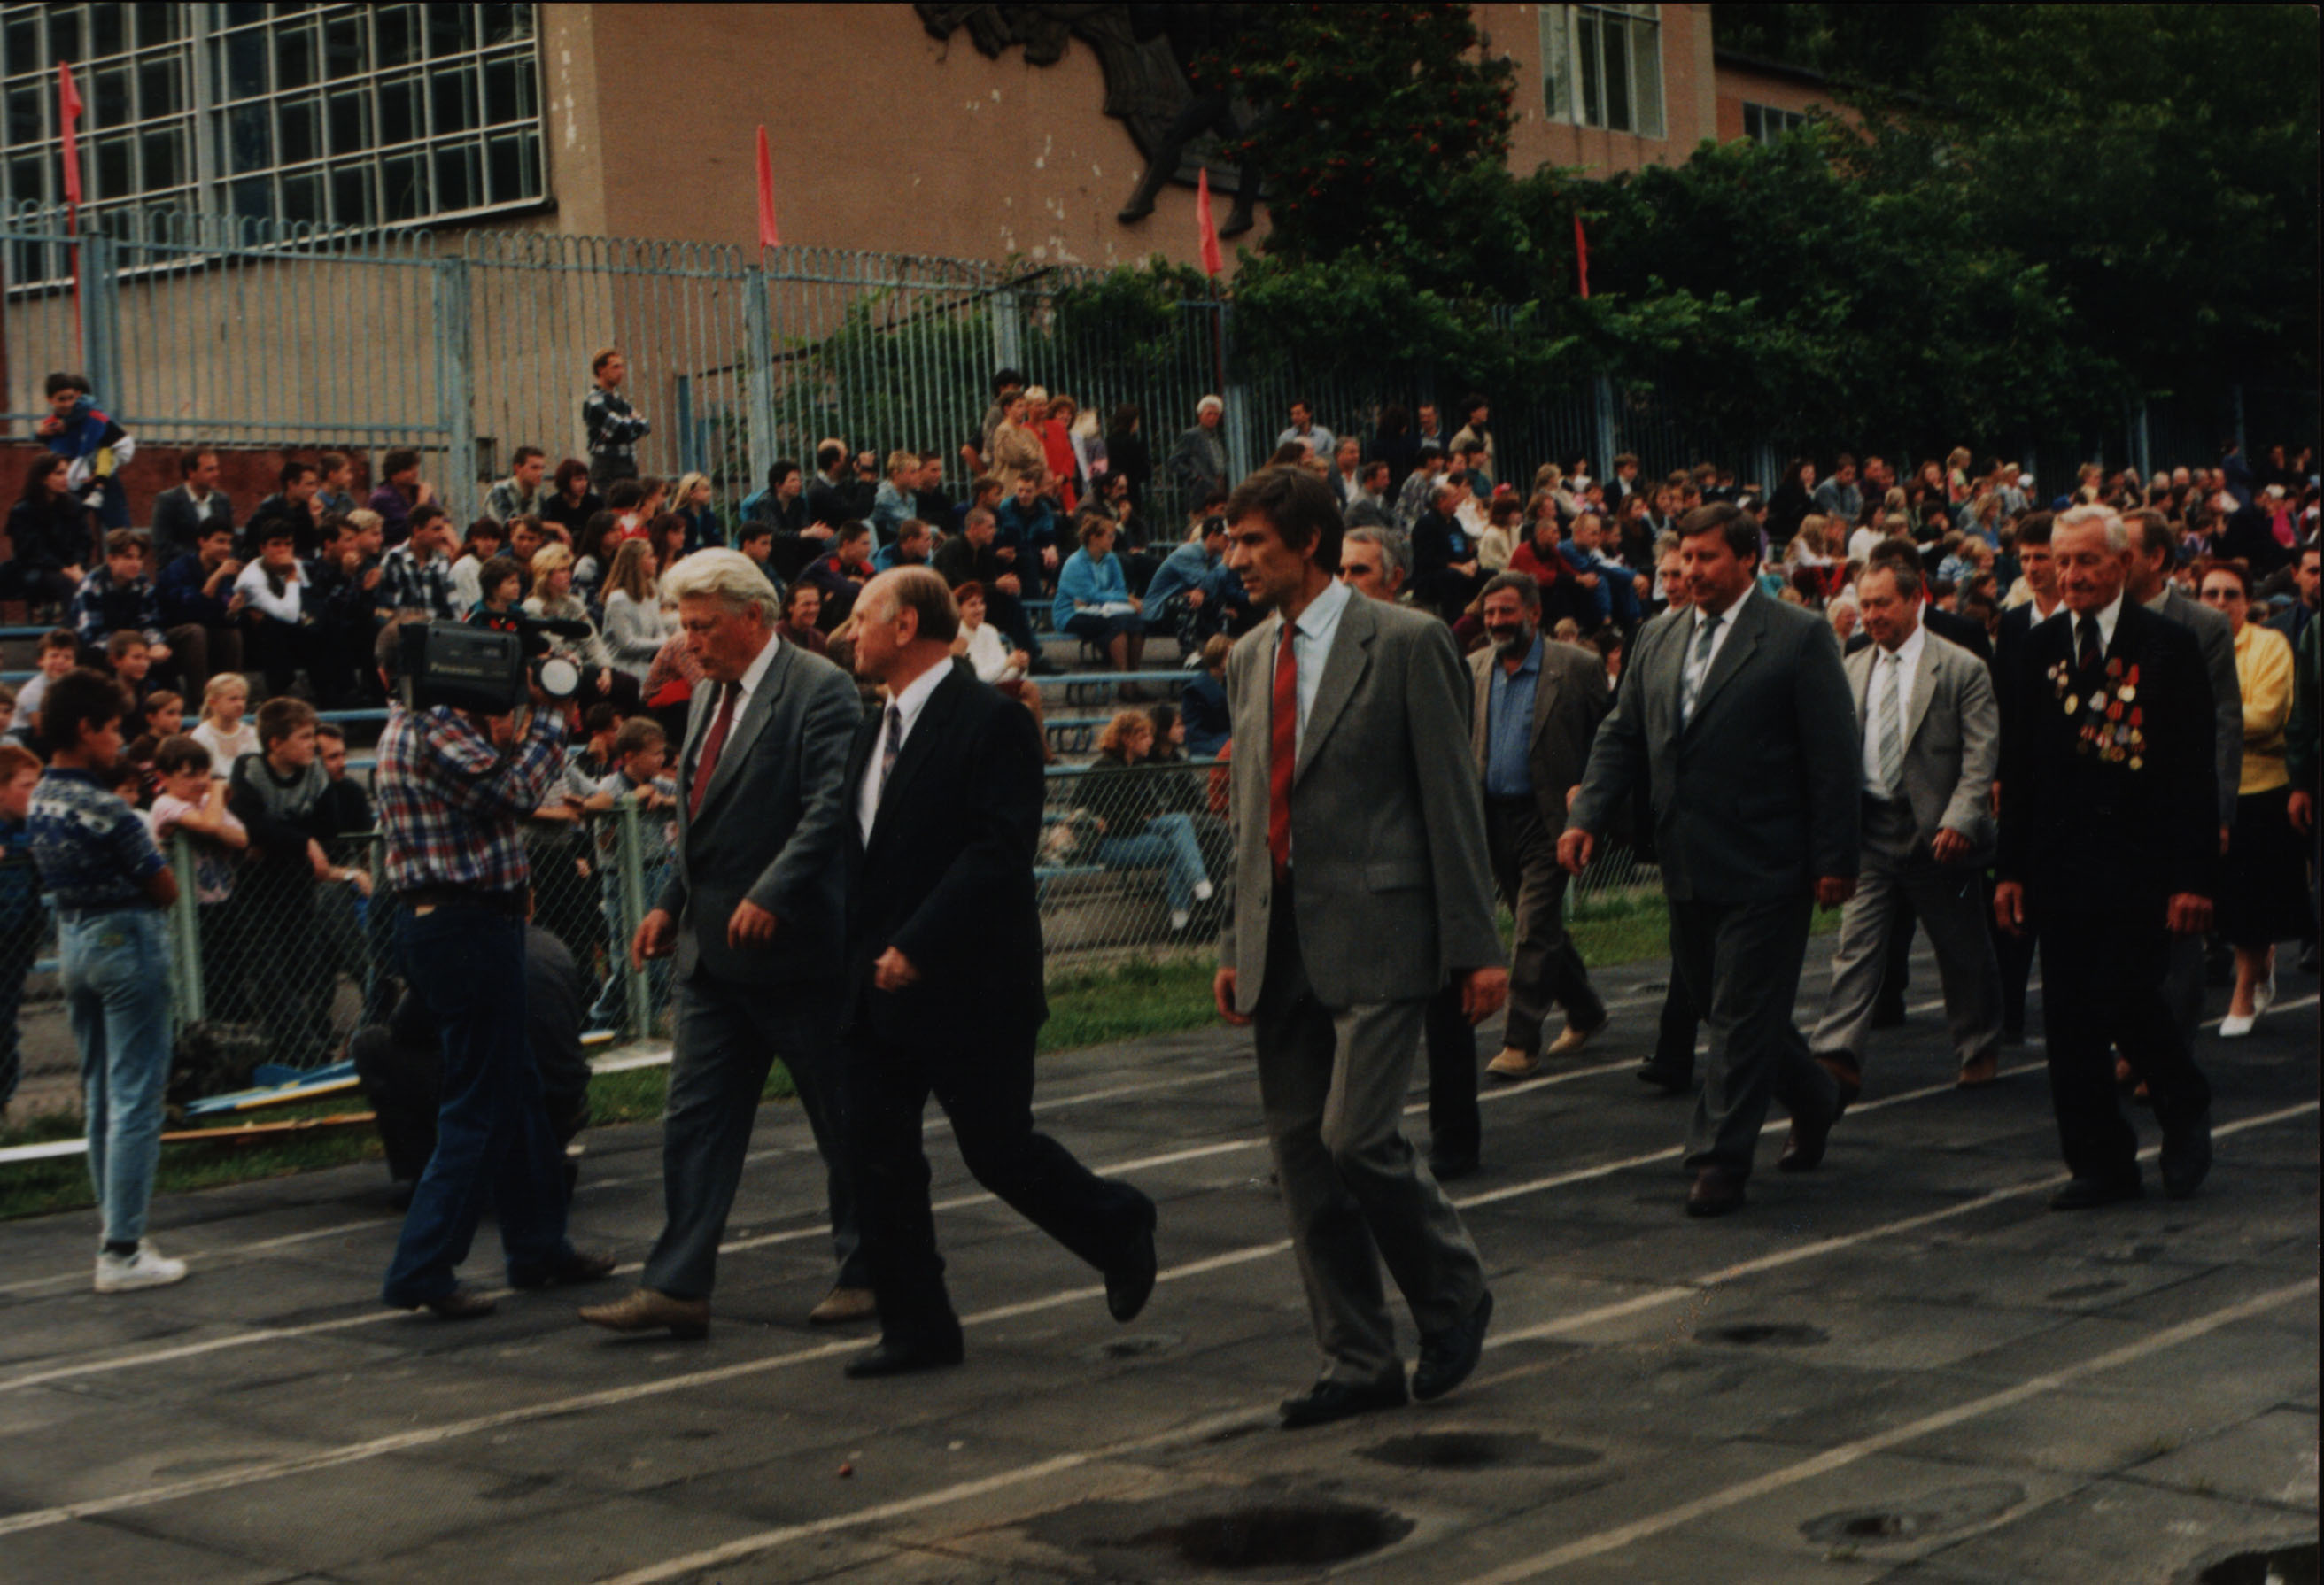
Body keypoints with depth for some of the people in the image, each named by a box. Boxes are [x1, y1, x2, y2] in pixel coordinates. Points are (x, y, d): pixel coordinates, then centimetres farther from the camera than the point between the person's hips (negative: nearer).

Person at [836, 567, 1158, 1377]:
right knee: (878, 1157, 5)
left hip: (969, 986, -8)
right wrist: (859, 956, 5)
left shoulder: (991, 721, -12)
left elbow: (1000, 851, -20)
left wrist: (917, 946, -23)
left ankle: (1120, 1228, 26)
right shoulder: (873, 731, 14)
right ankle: (917, 1330, 14)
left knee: (999, 1149, 0)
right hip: (879, 982, 8)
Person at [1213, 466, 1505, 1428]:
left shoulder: (1405, 644, -5)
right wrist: (1234, 943, 15)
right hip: (1281, 943, 7)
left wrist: (1476, 944, -8)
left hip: (1375, 933, -7)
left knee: (1358, 1137, -14)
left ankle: (1454, 1296, 13)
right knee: (1300, 1153, 6)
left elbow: (1451, 797, -6)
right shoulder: (1248, 659, 14)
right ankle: (1358, 1364, 16)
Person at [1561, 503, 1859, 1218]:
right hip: (1688, 865, 6)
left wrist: (1834, 859, -11)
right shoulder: (1656, 642, 12)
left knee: (1742, 1014, -3)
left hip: (1764, 867, -6)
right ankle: (1812, 1099, 37)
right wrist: (1587, 816, -2)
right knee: (1716, 1000, 15)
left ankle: (1720, 1160, 3)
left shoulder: (1800, 638, -5)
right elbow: (1621, 738, 13)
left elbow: (1833, 756, -7)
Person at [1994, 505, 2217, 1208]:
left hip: (2138, 867, -4)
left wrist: (2195, 878, -10)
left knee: (2126, 1003, -8)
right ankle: (2100, 1165, 14)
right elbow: (2018, 767, 11)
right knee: (2070, 1022, 4)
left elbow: (2196, 772, -4)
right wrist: (2011, 867, 6)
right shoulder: (2041, 648, 9)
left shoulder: (2170, 647, -2)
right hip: (2062, 865, 4)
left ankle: (2186, 1112, 20)